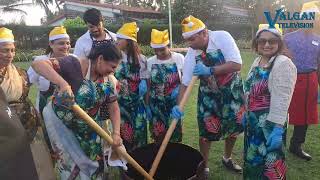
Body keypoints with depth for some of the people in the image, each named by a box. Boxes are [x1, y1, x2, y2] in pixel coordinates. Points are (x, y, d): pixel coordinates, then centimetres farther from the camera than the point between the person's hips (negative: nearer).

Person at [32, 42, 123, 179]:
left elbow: (114, 108, -1)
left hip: (88, 128, 5)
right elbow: (37, 64, -34)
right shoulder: (75, 65, -25)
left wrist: (116, 133, -14)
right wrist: (63, 83, -49)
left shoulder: (109, 81, -8)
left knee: (94, 162, 11)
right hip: (60, 121, -4)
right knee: (70, 161, 4)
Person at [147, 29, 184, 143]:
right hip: (156, 106, 1)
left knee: (175, 137, 6)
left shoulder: (179, 58, -4)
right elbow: (148, 86, 5)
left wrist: (179, 91, -10)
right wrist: (147, 106, 4)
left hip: (174, 104, -1)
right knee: (158, 136, 7)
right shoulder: (150, 62, 0)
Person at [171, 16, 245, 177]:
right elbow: (185, 82, -12)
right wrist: (178, 105, -23)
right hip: (208, 94, 0)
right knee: (206, 132, 0)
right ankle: (204, 166, 22)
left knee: (233, 127, 13)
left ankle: (227, 158, 40)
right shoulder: (191, 53, -15)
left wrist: (210, 70, -33)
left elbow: (237, 65, -27)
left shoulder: (222, 37, -22)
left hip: (232, 91, 0)